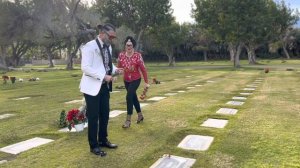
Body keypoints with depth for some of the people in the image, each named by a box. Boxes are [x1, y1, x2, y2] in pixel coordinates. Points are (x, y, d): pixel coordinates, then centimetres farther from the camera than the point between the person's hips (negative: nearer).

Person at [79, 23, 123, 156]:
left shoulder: (108, 47, 9)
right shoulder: (90, 46, -15)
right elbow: (85, 67, -22)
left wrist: (115, 70, -2)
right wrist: (103, 76, -25)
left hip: (104, 86, 8)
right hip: (92, 87, -8)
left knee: (104, 115, 15)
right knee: (93, 117, 2)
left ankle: (103, 140, 33)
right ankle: (94, 146, 17)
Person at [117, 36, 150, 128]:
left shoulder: (137, 55, -18)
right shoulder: (121, 55, -7)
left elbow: (143, 69, -14)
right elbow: (119, 67, 2)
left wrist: (146, 82, -13)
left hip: (136, 80, -5)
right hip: (126, 80, 5)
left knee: (129, 97, -18)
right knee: (133, 97, 17)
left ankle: (128, 120, -6)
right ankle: (140, 115, 37)